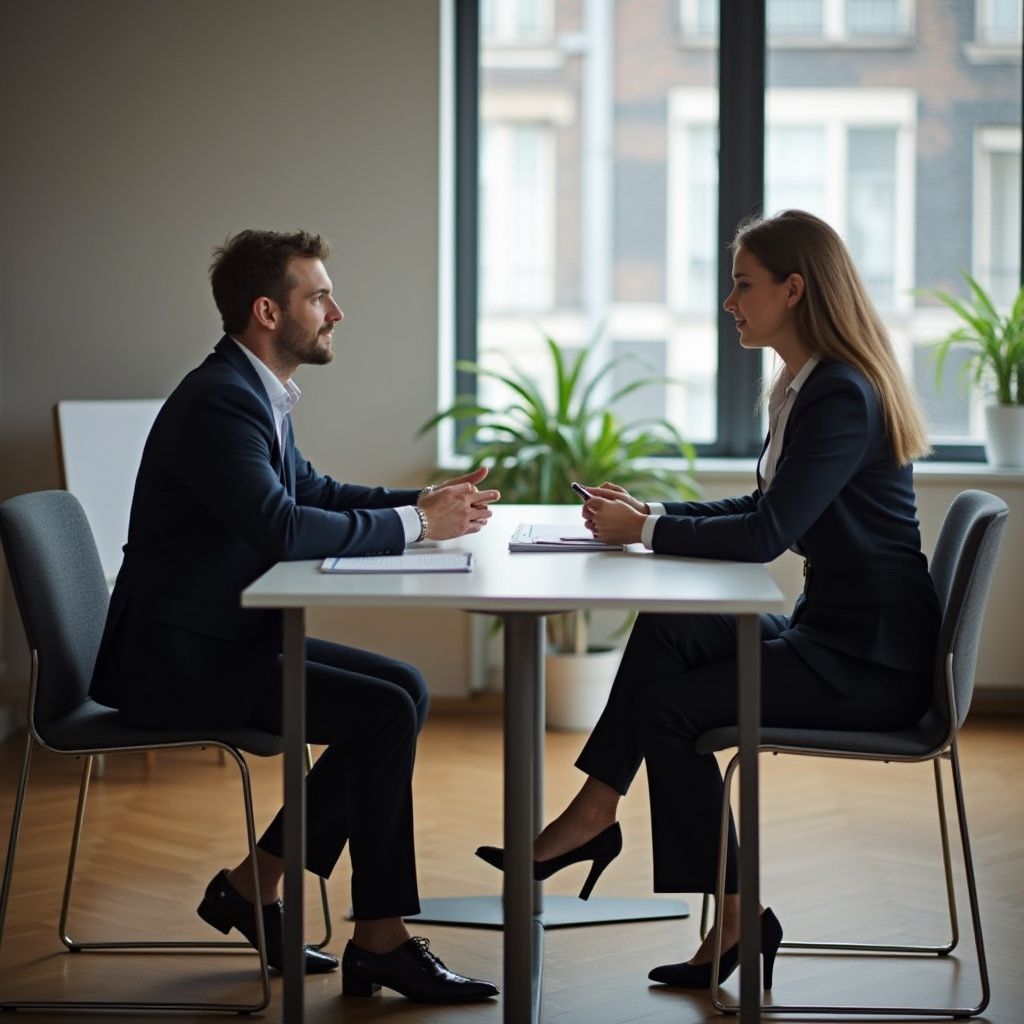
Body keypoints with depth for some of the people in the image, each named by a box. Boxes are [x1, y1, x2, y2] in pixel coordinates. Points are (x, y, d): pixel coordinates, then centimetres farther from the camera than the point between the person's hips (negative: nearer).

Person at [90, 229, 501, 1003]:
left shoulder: (253, 391, 12)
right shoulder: (220, 401, -20)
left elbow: (314, 493, 21)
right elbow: (280, 527, -31)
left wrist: (427, 501, 6)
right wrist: (415, 524, -21)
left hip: (225, 638, 10)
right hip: (178, 658, -10)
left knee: (405, 690, 5)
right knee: (386, 711, -18)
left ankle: (254, 883, 10)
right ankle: (380, 939, -7)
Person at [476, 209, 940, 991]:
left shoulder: (842, 397, -20)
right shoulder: (807, 387, 11)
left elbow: (766, 534, -26)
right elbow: (764, 513, 18)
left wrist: (644, 531, -15)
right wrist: (653, 513, 6)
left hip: (872, 657, -9)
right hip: (832, 632, 9)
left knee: (673, 704, -11)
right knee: (669, 634, -3)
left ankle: (735, 917, 1)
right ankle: (594, 815, -3)